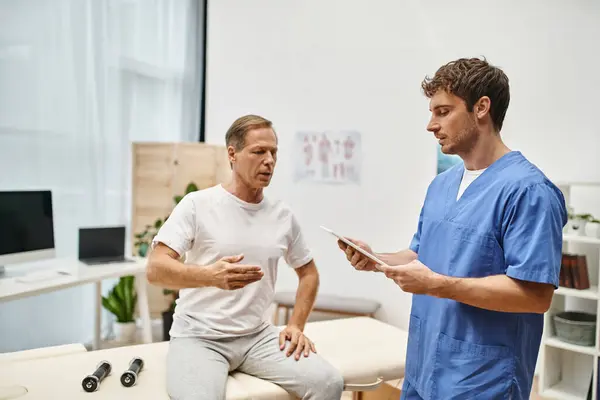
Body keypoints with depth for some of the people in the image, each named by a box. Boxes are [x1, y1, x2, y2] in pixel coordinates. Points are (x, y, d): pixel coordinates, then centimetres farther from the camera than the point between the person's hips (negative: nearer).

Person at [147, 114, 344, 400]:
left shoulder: (284, 216, 6)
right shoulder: (197, 204, -7)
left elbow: (308, 273, 19)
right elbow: (155, 270, -15)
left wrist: (296, 325, 6)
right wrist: (210, 276, -33)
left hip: (257, 336, 4)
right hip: (199, 336, -4)